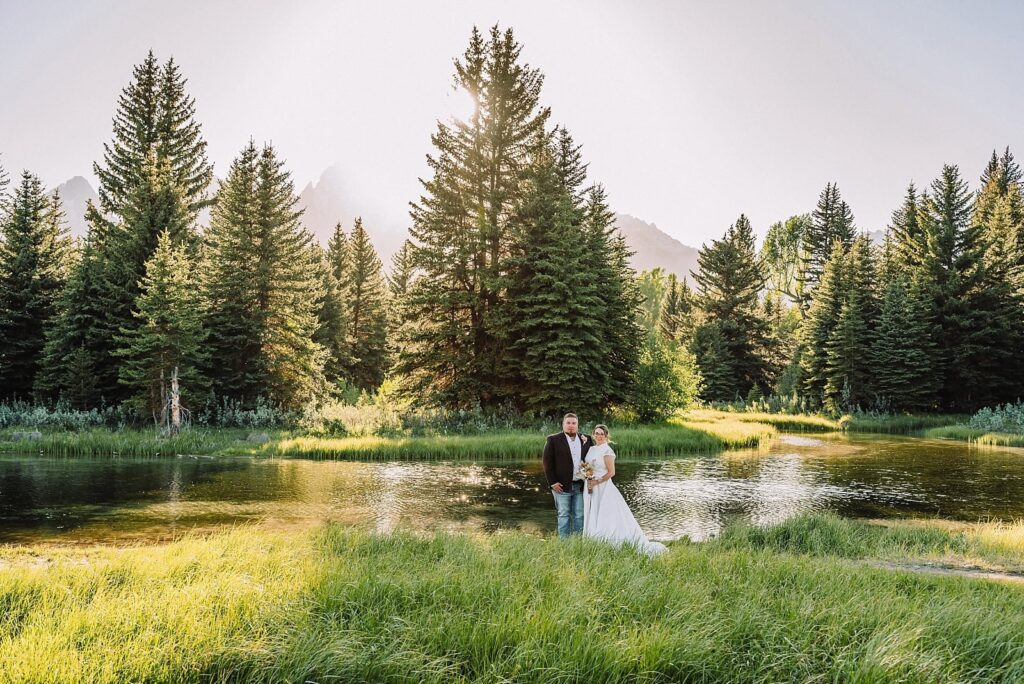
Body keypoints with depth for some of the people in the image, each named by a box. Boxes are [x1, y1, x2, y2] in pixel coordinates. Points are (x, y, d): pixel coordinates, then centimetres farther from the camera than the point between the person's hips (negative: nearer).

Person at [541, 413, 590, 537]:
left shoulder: (585, 440, 8)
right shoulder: (553, 440, -3)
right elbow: (547, 461, -4)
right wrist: (553, 482, -9)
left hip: (580, 485, 3)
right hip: (562, 485, -3)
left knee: (579, 515, 8)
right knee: (564, 515, 2)